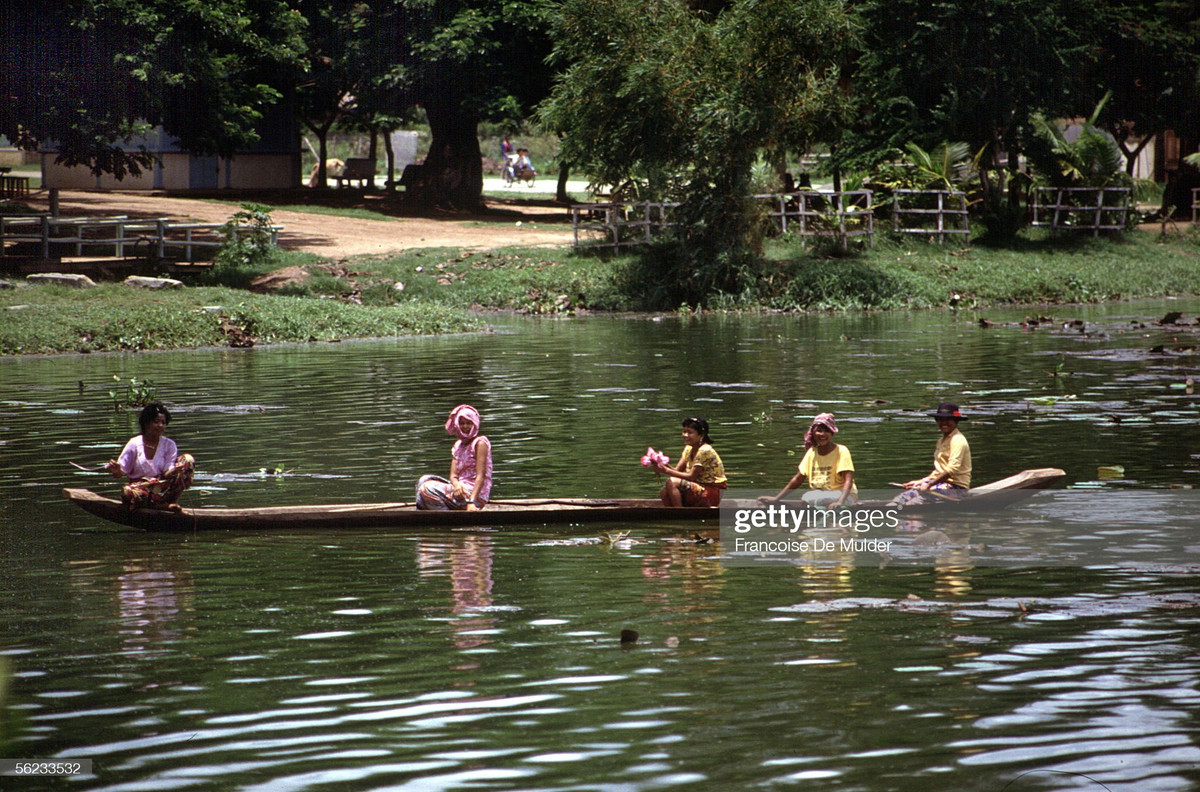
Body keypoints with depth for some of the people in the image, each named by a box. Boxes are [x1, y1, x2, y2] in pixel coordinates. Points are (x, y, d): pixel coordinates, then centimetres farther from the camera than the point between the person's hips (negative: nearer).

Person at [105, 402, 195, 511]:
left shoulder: (169, 445, 6)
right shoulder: (134, 444, 1)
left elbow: (167, 473, -7)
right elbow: (121, 473, -2)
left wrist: (173, 471, -31)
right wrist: (116, 470, -27)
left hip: (162, 488, 2)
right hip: (140, 487, -2)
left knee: (187, 460, -16)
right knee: (127, 492, -40)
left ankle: (172, 502, -17)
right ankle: (166, 505, -24)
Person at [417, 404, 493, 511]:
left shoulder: (480, 443, -7)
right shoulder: (458, 445, 17)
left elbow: (481, 476, -14)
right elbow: (453, 475, 10)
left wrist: (471, 502, -25)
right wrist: (457, 485, -16)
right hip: (460, 490, 8)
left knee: (427, 490, -20)